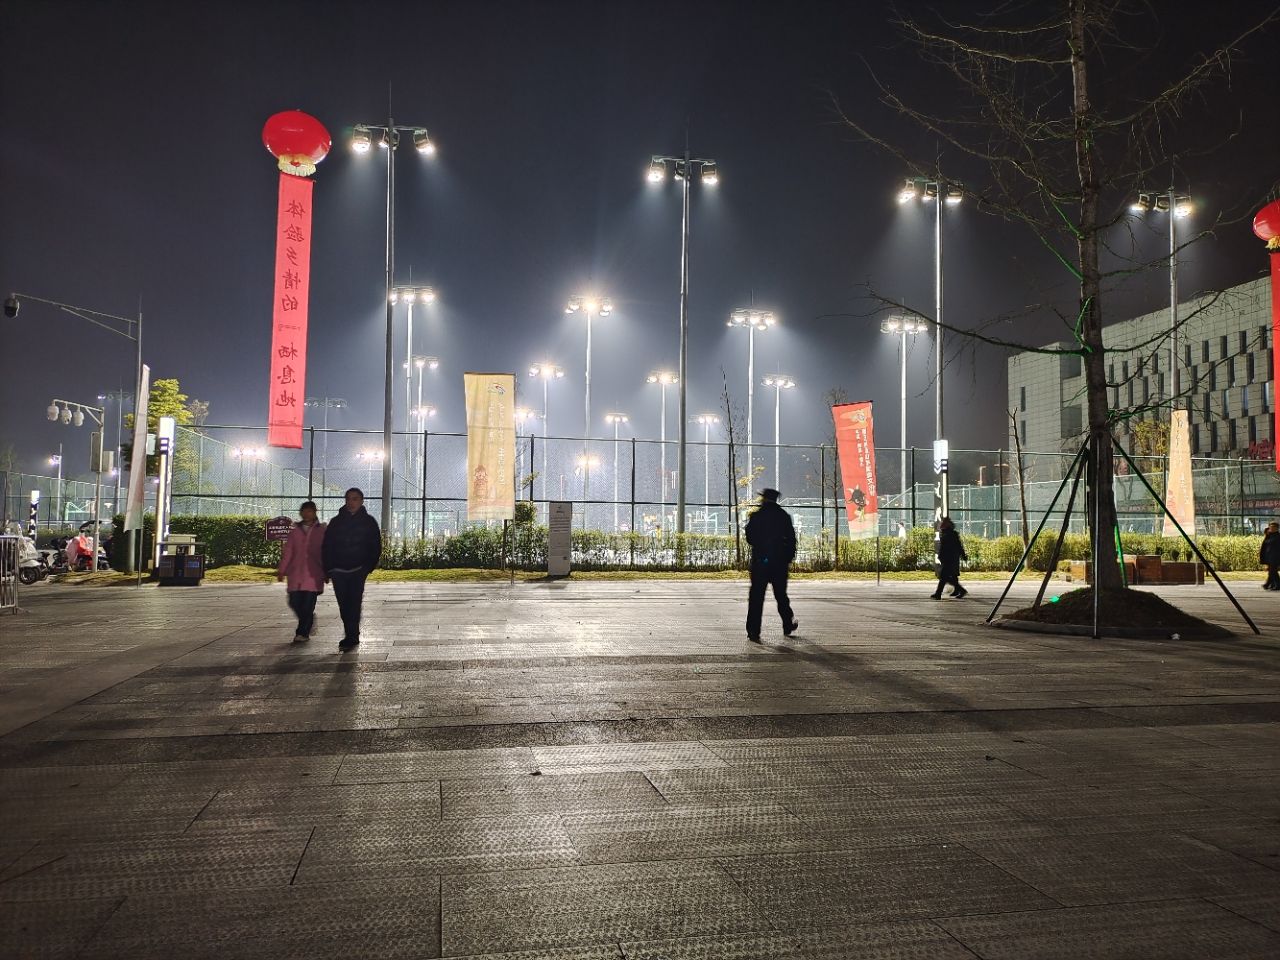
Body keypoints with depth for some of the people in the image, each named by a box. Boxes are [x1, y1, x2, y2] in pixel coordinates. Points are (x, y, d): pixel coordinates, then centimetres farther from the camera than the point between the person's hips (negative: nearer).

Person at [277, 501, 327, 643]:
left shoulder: (321, 531, 2)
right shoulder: (295, 531, 10)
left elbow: (326, 552, 4)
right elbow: (288, 551, 10)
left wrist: (326, 572, 3)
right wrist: (282, 570, 4)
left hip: (313, 574, -3)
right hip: (296, 572, 3)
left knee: (308, 605, -6)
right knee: (294, 603, 1)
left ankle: (303, 633, 4)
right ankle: (308, 621, 28)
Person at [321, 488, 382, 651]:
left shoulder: (369, 522, 4)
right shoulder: (336, 522, 8)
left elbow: (376, 547, 6)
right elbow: (326, 547, 9)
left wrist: (368, 567, -5)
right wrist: (328, 570, 2)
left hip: (358, 570, -3)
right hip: (338, 570, 3)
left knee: (354, 602, -14)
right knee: (343, 605, 6)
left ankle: (351, 636, -14)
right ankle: (351, 636, 17)